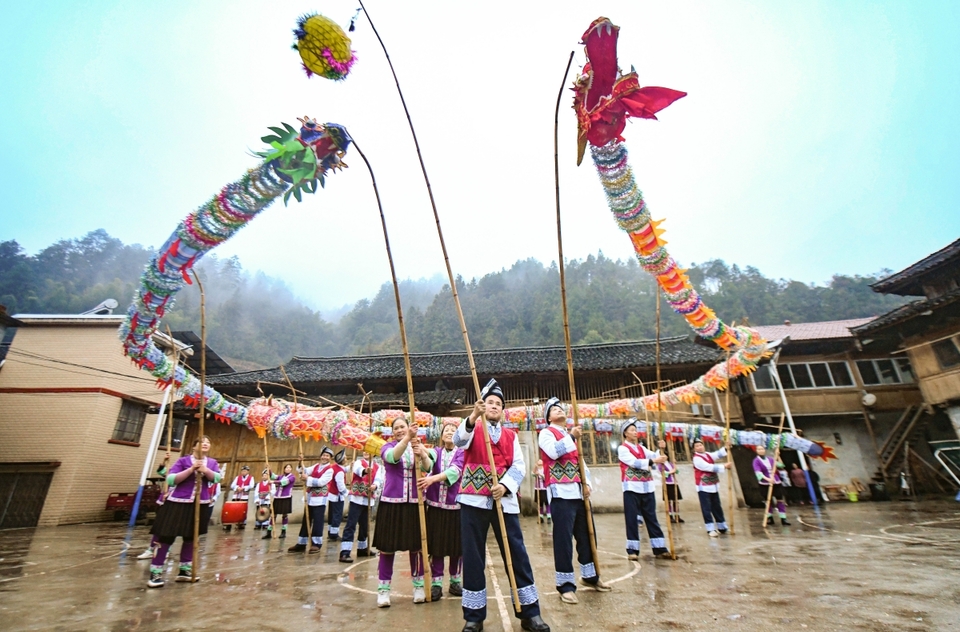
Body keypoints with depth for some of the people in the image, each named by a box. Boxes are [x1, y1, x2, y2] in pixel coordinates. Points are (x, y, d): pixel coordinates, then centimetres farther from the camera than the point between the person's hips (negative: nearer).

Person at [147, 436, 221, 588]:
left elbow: (217, 478, -12)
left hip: (201, 504, 4)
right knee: (166, 536, -1)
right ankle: (156, 572, 12)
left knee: (191, 537, 13)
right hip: (178, 502, -3)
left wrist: (205, 470, -30)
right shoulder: (183, 460, -4)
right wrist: (191, 469, -23)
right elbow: (170, 479, -14)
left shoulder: (212, 463, 4)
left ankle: (185, 570, 24)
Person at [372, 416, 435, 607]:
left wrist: (422, 455, -39)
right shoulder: (388, 447, -1)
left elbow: (428, 468, -16)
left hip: (414, 502, 2)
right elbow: (392, 456, -27)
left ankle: (419, 585, 24)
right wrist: (407, 438, -45)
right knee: (387, 546, 4)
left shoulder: (419, 447, 4)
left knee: (416, 545, 8)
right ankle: (383, 588, 18)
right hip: (391, 502, -1)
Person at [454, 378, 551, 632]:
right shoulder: (473, 429, 5)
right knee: (473, 557, 5)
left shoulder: (511, 435, 13)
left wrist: (505, 485, -16)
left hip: (505, 500, 2)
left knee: (517, 554, 6)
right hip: (474, 500, -2)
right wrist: (473, 416, -36)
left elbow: (519, 466, 3)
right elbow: (459, 441, -19)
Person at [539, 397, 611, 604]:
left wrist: (586, 483, 5)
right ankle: (566, 584, 6)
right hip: (562, 493, -7)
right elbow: (553, 452, -21)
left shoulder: (572, 435, 21)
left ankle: (589, 575, 33)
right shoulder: (546, 433, -2)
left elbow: (580, 461, 18)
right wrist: (571, 437, -23)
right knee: (563, 539, -4)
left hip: (579, 492, 8)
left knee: (586, 535, 16)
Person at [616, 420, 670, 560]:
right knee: (632, 519, -1)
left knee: (651, 518, 9)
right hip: (632, 488, -6)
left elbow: (653, 455, 1)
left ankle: (659, 548, 15)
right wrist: (653, 461, -27)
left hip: (647, 487, 6)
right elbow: (634, 462, -18)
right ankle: (632, 550, 6)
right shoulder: (622, 448, -4)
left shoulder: (641, 448, 17)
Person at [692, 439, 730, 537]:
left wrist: (726, 448, -18)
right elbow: (710, 467, -20)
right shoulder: (697, 459, -14)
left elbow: (718, 454, -2)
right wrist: (724, 466, -16)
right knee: (707, 509, -4)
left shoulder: (708, 455, 11)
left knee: (717, 507, 17)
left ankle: (722, 527, 29)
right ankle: (711, 529, 1)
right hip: (703, 488, -7)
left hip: (713, 486, 7)